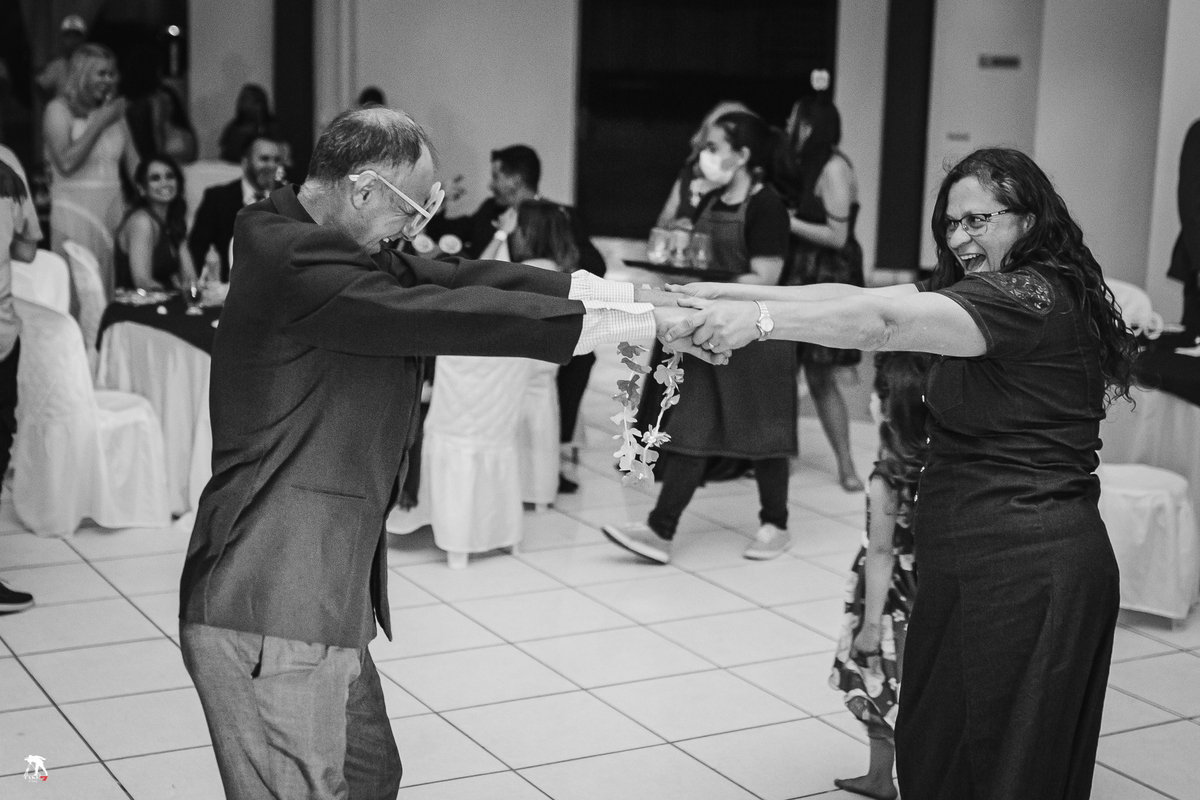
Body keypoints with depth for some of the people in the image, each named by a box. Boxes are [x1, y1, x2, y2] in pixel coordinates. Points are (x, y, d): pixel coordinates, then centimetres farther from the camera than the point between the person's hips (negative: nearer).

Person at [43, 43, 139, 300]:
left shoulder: (114, 110, 14)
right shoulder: (59, 109, -3)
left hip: (113, 211, 5)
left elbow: (134, 164, 14)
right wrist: (99, 123, -11)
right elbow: (66, 163, -16)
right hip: (75, 212, -5)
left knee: (113, 289, 4)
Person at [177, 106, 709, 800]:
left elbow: (455, 278, 8)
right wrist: (639, 323, -20)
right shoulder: (300, 265, -21)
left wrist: (629, 292, 2)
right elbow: (450, 316, -25)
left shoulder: (317, 247, 11)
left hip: (318, 595, 11)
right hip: (268, 613, -11)